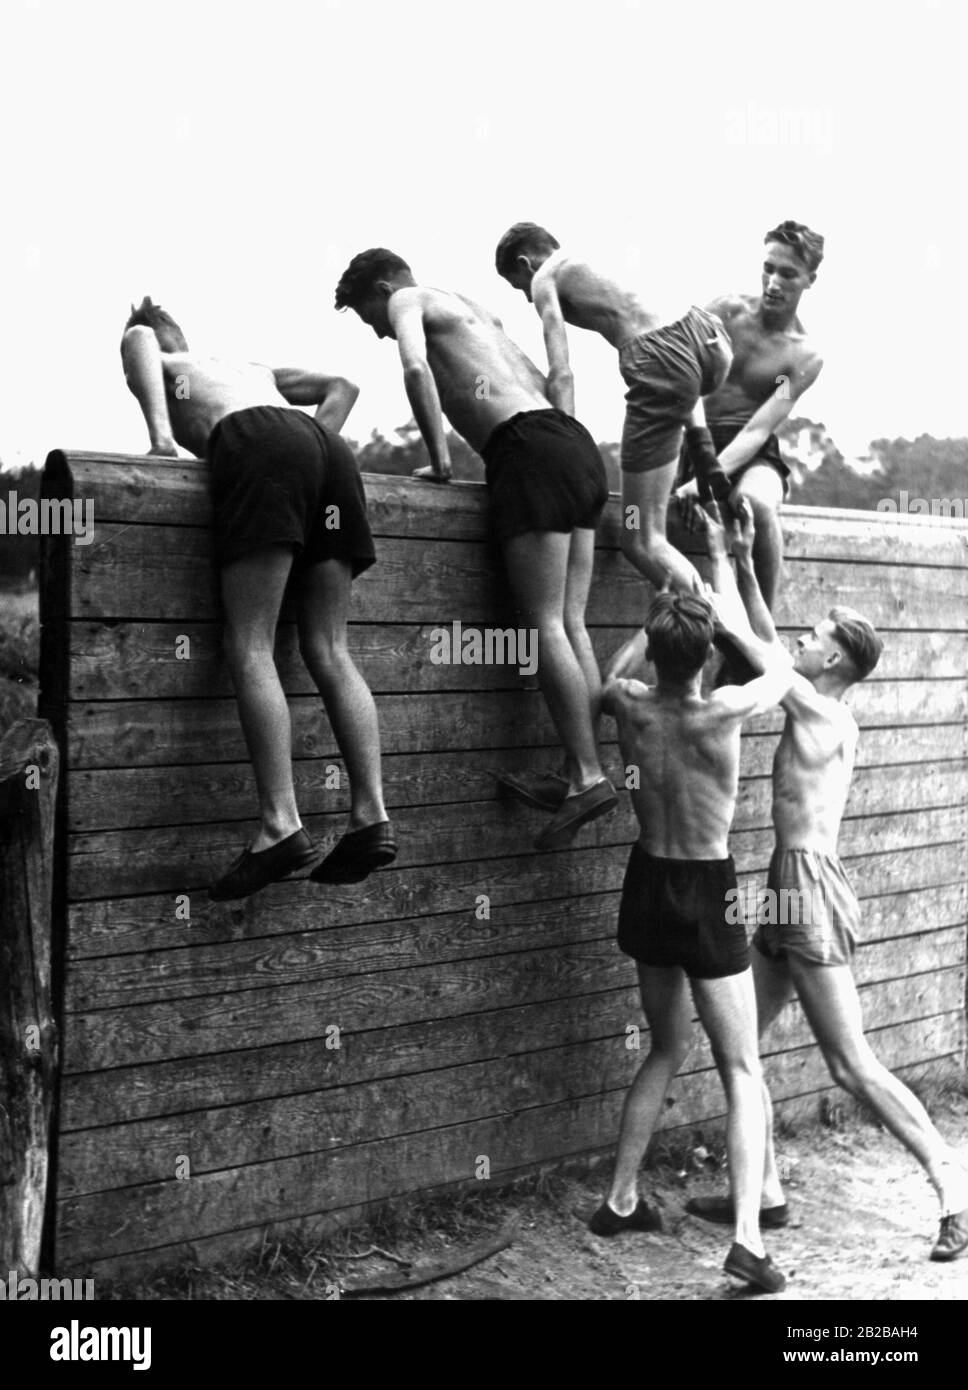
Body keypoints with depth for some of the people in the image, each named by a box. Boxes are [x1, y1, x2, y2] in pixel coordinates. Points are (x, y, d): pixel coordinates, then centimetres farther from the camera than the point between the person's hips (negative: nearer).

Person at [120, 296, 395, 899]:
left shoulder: (156, 365, 28)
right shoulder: (252, 370, 42)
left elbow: (137, 338, 4)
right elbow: (342, 385, 36)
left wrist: (160, 432, -2)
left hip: (258, 444, -5)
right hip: (327, 448, 5)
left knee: (250, 649, -10)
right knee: (329, 651, 1)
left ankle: (281, 825, -23)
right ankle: (372, 817, -11)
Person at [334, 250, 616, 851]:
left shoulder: (408, 300, 8)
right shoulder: (471, 308, 33)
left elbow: (417, 368, -14)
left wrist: (439, 458, -8)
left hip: (532, 451, -8)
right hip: (578, 443, 8)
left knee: (546, 623, -10)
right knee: (571, 625, 4)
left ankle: (588, 777, -13)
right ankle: (583, 776, 2)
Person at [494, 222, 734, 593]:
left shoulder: (545, 278, 15)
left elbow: (561, 375, 1)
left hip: (661, 360, -7)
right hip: (707, 338, 7)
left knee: (641, 542, 0)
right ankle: (700, 442, 26)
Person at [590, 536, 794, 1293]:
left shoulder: (630, 707, -8)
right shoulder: (721, 713, -21)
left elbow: (611, 677, 19)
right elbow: (783, 673, 0)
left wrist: (654, 622, 20)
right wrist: (738, 623, 12)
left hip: (648, 886, 5)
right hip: (706, 893, -5)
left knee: (667, 1048, 23)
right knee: (743, 1071, 3)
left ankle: (622, 1201, 30)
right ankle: (748, 1238, -6)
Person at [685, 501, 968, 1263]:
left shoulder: (822, 713, -14)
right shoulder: (828, 718, 11)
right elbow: (768, 649, 19)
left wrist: (720, 561, -5)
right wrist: (745, 564, 15)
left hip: (812, 893, -10)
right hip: (790, 892, 10)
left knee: (852, 1065, -6)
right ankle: (767, 1194, 19)